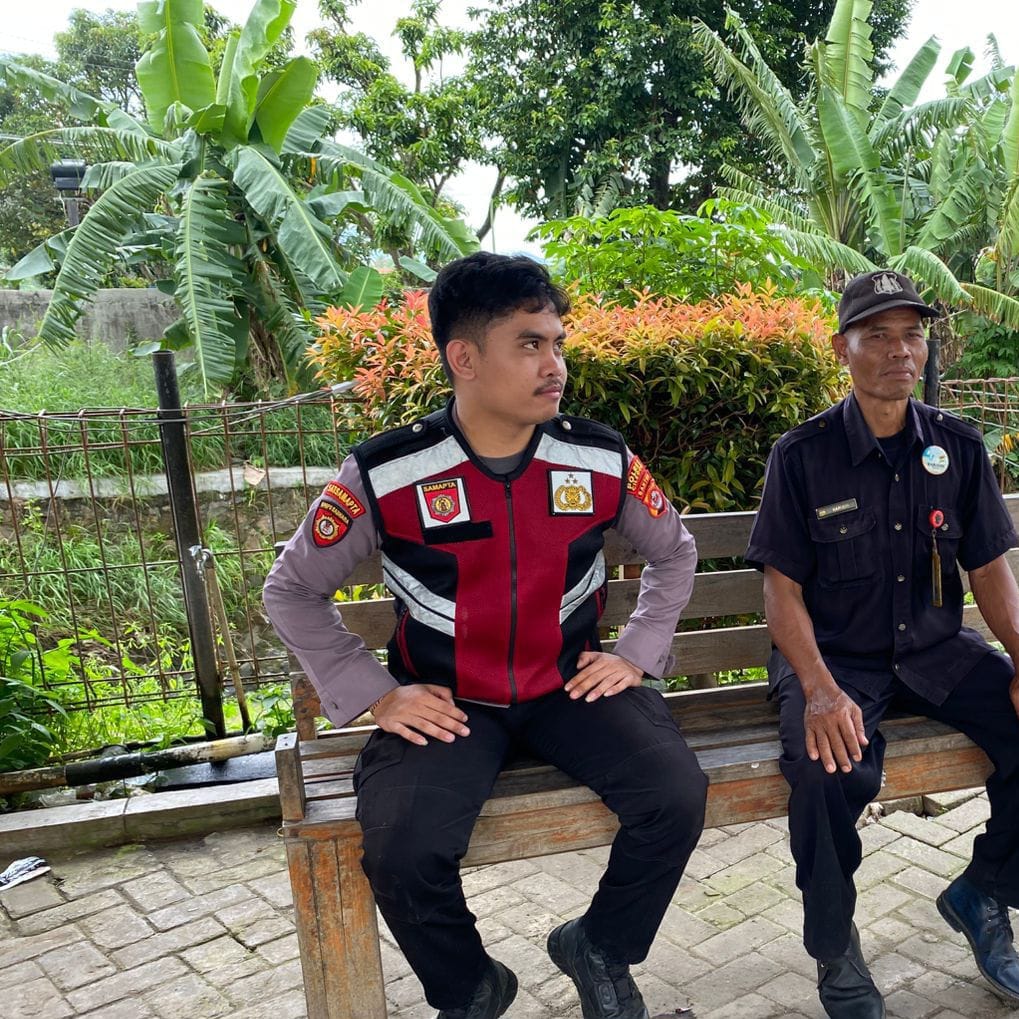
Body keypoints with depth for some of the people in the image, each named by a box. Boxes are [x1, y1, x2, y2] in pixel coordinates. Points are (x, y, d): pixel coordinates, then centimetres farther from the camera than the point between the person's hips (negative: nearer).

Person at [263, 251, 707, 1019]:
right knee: (403, 851, -25)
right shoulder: (385, 475, -14)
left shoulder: (601, 459, -7)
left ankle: (599, 949, 12)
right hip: (447, 701, -2)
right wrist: (375, 695, -7)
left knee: (676, 797, -20)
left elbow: (675, 553, 12)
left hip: (573, 685, 2)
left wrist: (637, 654, 2)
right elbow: (292, 590, -1)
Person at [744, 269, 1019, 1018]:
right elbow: (782, 588, -8)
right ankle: (835, 948, -3)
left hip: (936, 650, 4)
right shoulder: (802, 455, -6)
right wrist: (819, 689, -24)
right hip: (835, 655, -4)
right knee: (829, 768, -33)